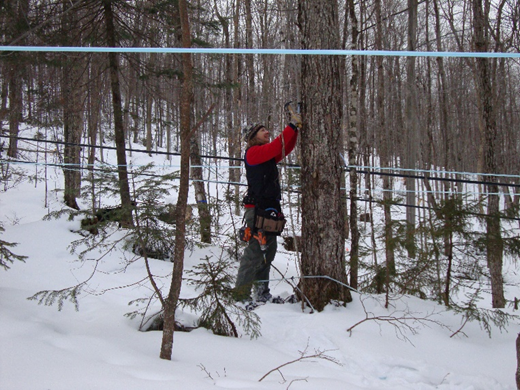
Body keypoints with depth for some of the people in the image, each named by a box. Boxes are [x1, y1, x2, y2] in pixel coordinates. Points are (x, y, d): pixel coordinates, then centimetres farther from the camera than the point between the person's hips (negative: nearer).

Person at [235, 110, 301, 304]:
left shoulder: (268, 155, 20)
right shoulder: (253, 152, -7)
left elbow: (286, 148, 14)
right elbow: (277, 146, -19)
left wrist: (296, 127, 2)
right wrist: (292, 126, -17)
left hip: (271, 211, 10)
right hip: (258, 210, -10)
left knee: (267, 253, 13)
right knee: (254, 253, -11)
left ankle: (262, 293, 21)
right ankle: (241, 294, -7)